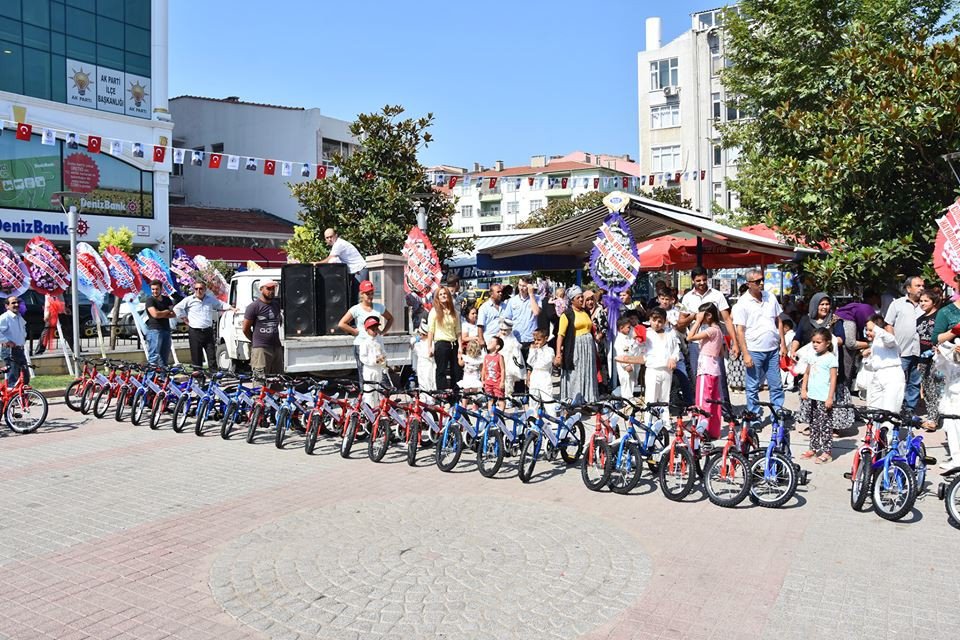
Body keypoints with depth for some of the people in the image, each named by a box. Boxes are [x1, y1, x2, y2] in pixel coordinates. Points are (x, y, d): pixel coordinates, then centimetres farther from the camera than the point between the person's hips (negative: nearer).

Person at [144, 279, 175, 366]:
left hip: (166, 330, 6)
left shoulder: (167, 299, 14)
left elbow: (174, 314, 6)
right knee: (154, 356, -10)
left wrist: (161, 314, -9)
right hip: (154, 330, -6)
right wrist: (167, 311, -1)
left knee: (165, 357, 8)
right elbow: (155, 314, -17)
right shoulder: (150, 300, -2)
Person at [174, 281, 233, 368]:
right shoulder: (189, 300, 1)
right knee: (196, 357, 1)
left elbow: (221, 305, 25)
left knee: (212, 356, 1)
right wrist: (185, 319, 1)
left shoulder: (211, 299, 12)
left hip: (208, 331, 3)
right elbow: (177, 308, 3)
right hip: (195, 332, -3)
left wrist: (232, 308, 11)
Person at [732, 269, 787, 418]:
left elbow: (778, 321, 15)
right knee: (753, 387, 5)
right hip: (754, 351, -4)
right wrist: (745, 354, -13)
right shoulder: (742, 303, -8)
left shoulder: (770, 298, 7)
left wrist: (782, 344, 10)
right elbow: (739, 330, -9)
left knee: (776, 385, 9)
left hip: (773, 349, 4)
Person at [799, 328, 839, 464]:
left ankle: (826, 451, 4)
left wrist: (830, 397, -16)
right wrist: (803, 389, 7)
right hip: (813, 396, 7)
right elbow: (807, 374, 17)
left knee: (825, 424, -2)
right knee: (813, 423, 14)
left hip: (824, 398, -7)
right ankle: (814, 448, 23)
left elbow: (833, 379, -12)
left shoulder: (831, 358, -10)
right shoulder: (812, 356, 9)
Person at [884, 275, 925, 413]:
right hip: (901, 352, -3)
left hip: (919, 353, 3)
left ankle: (910, 409, 16)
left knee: (915, 383, 8)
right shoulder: (897, 304, 4)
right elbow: (889, 326, 2)